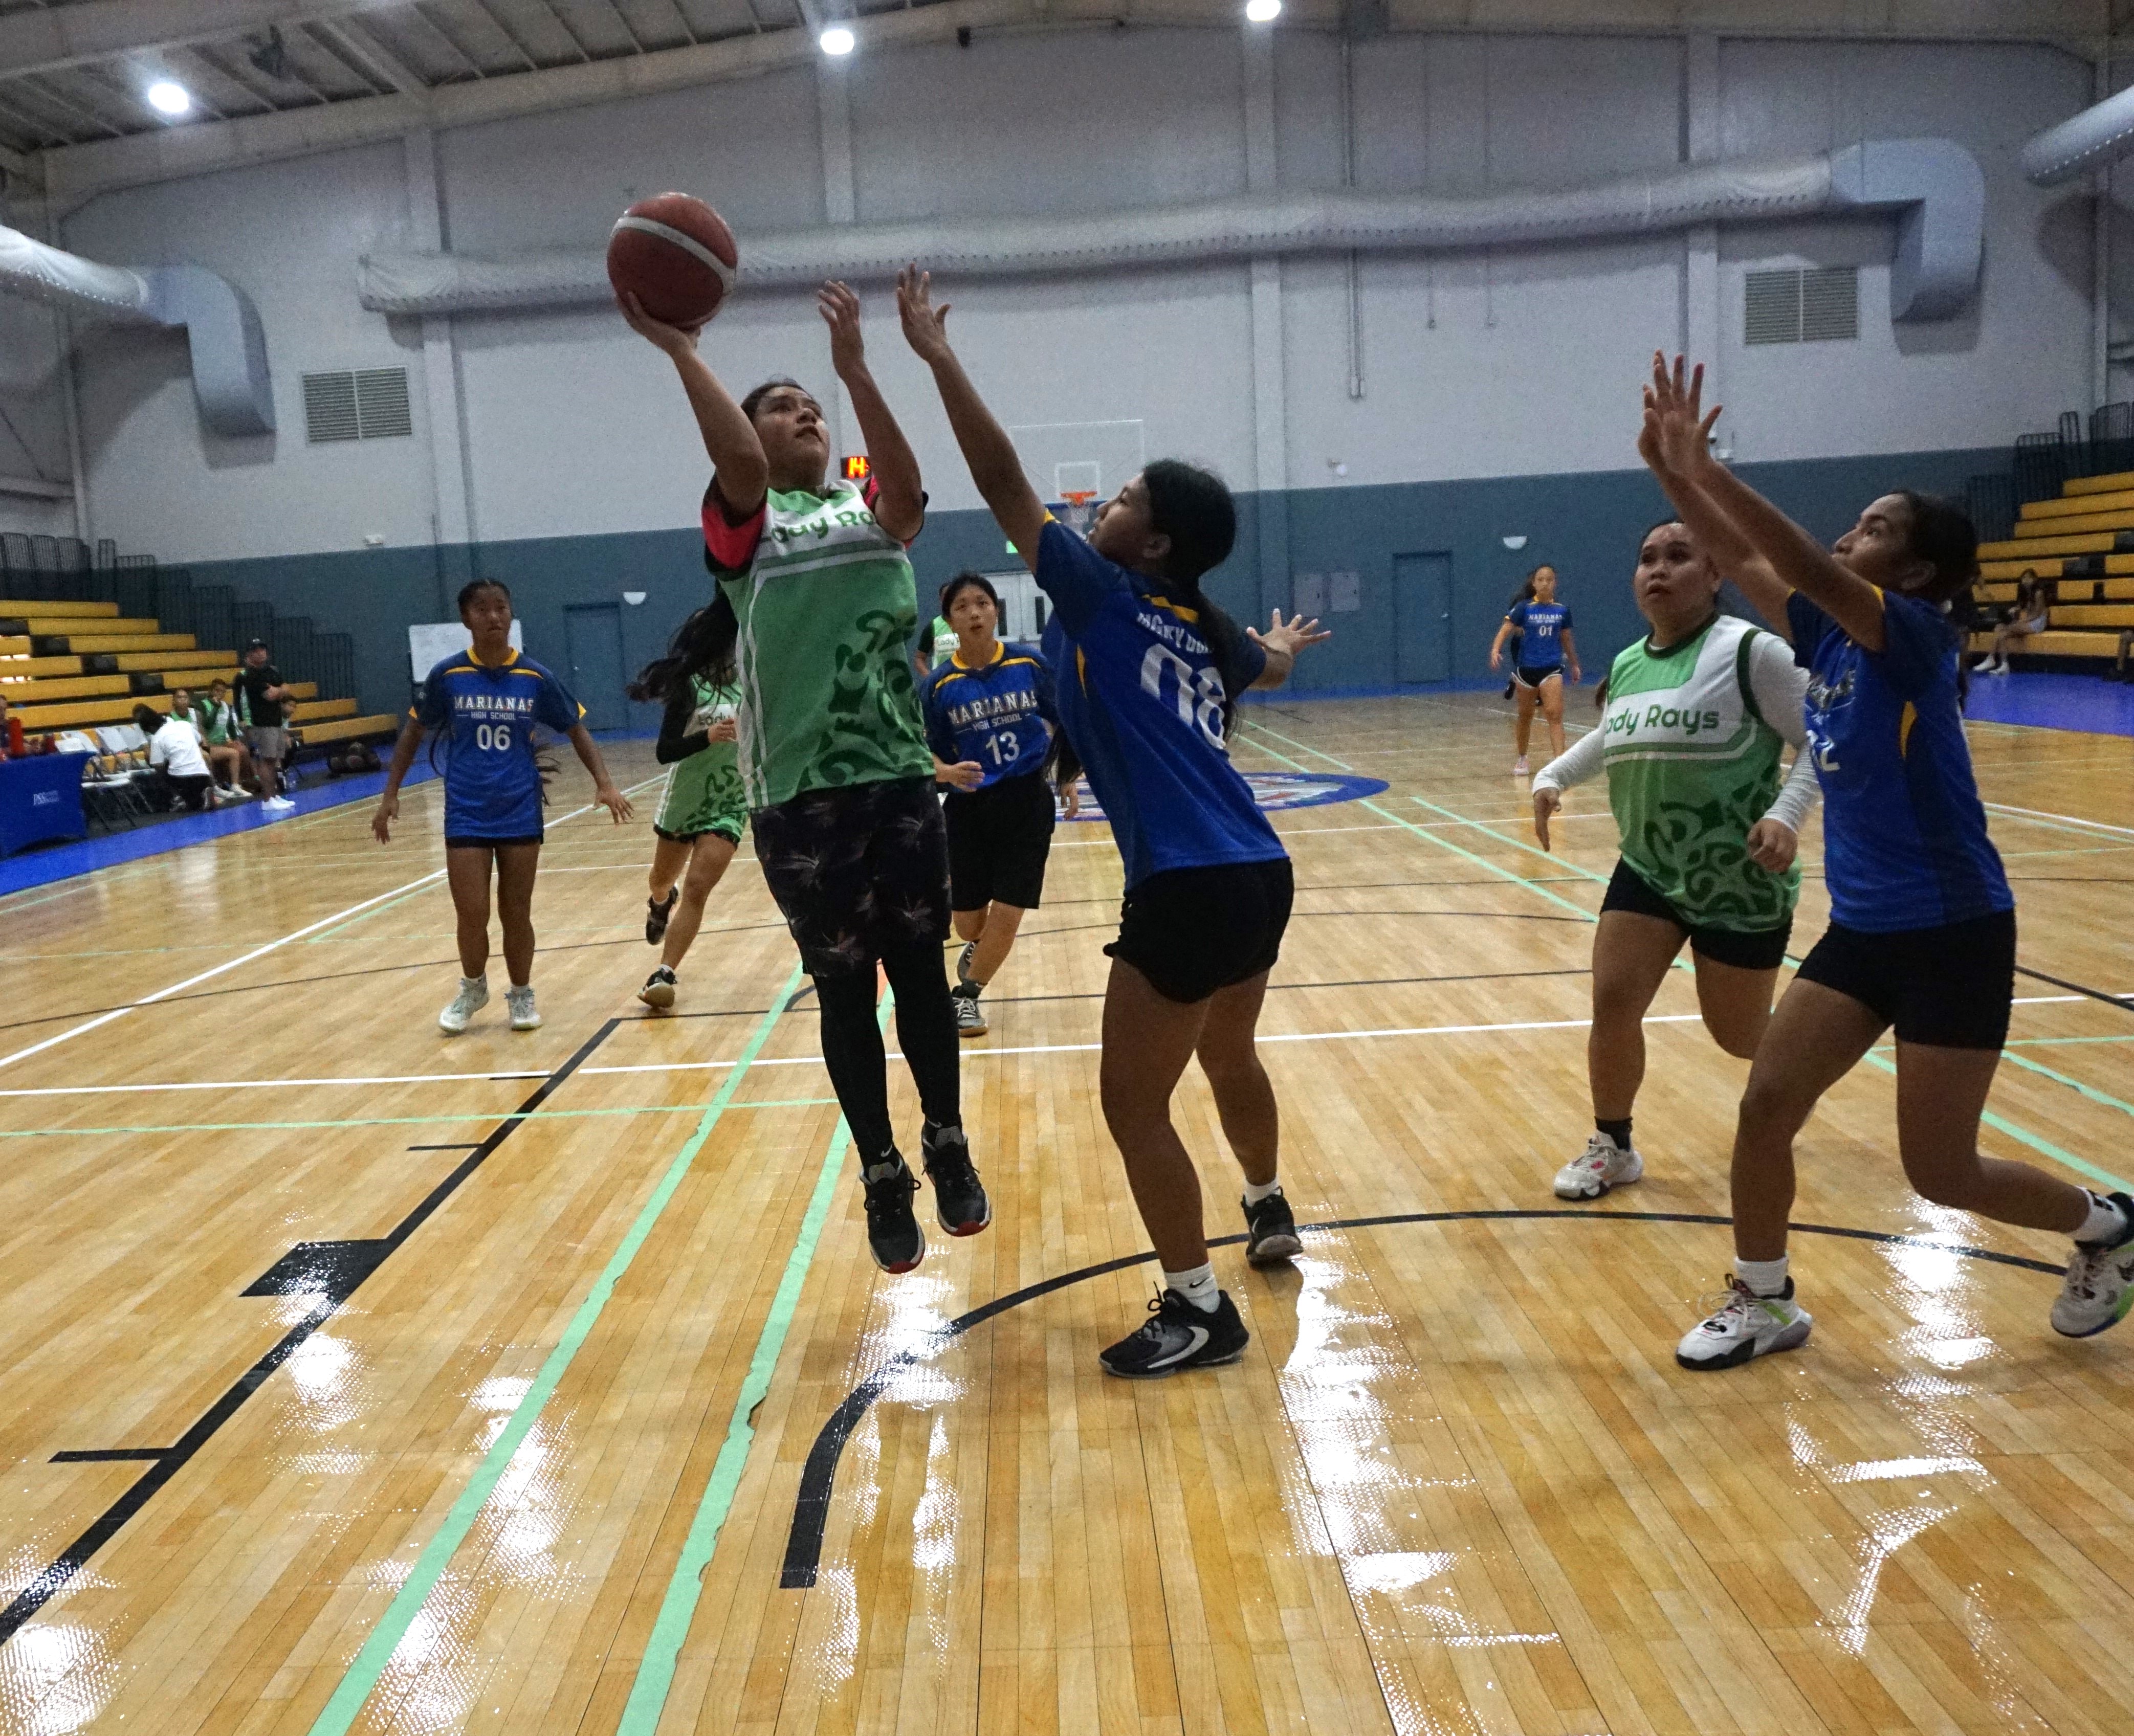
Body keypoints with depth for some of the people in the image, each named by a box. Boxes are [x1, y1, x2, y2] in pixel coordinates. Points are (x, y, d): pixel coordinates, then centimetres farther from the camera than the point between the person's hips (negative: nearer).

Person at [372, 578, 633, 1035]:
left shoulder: (534, 678, -4)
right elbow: (414, 733, 8)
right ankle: (472, 989, 27)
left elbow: (576, 728, 5)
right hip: (466, 815, 0)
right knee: (471, 916, -1)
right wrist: (390, 795, 4)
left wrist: (604, 784, -8)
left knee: (517, 913, 8)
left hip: (520, 813, 0)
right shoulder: (447, 676, -4)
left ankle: (521, 995, 29)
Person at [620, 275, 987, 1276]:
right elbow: (736, 458, -20)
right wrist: (678, 348, -21)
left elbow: (910, 485, -14)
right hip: (800, 796, -2)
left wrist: (856, 367, -23)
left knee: (922, 973, 10)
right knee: (844, 993, 8)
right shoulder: (744, 522, 3)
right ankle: (884, 1179, 23)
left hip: (900, 780, 2)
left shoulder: (873, 511, 9)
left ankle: (948, 1148, 30)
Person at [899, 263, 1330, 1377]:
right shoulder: (1204, 631, 14)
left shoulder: (1105, 599, -5)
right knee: (1227, 1056, 29)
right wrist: (1283, 643, 62)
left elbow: (1000, 480, -7)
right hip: (1256, 876, 9)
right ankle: (1270, 1215, 50)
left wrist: (937, 355, -3)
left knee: (1132, 1101, 1)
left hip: (1192, 890, -9)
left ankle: (1199, 1310, 10)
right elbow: (1272, 667, 38)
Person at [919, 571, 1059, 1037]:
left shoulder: (1032, 664, -5)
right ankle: (979, 948, 47)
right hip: (968, 809, 1)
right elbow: (926, 754, -5)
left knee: (1006, 918, -3)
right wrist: (948, 772, -24)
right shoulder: (939, 684, -6)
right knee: (968, 922, 10)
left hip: (1026, 804, -1)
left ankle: (967, 994, 21)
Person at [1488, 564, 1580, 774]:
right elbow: (1505, 631, -12)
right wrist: (1496, 650, -31)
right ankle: (1522, 759, 32)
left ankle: (1559, 761, -20)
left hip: (1552, 669, 0)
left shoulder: (1562, 611, 2)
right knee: (1525, 715, 14)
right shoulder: (1524, 608, -5)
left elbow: (1567, 640, 15)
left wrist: (1575, 665, 22)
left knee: (1554, 714, -15)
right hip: (1526, 668, 0)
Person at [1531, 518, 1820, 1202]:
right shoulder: (1625, 667, 4)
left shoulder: (1752, 651, -16)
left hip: (1742, 884, -5)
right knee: (1613, 1002, -6)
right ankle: (1613, 1148, 14)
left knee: (1738, 1035, 8)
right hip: (1646, 870, 5)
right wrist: (1553, 777, 10)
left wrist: (1787, 815, -29)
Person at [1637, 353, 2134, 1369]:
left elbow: (1806, 568, -31)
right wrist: (1671, 472, -11)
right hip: (1862, 930, 7)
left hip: (1952, 934, -7)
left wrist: (1705, 468, -31)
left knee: (1940, 1173, 3)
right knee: (1765, 1107, 0)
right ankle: (1763, 1303, 17)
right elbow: (1746, 563, 3)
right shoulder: (1828, 636, 4)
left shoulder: (1917, 635, -16)